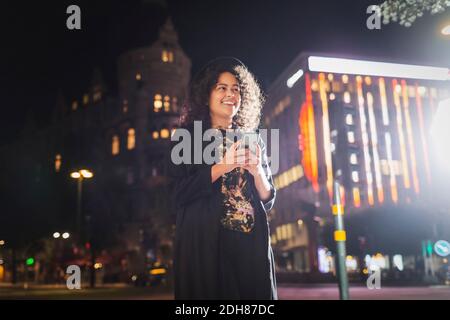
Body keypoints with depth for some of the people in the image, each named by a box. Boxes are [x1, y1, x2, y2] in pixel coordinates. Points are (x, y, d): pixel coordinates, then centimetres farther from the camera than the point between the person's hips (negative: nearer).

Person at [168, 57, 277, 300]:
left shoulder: (253, 139, 14)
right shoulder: (188, 137, 4)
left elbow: (269, 200, 12)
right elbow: (179, 193, -6)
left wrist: (257, 172, -7)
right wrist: (221, 167, -15)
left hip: (253, 244, 3)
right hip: (204, 244, -3)